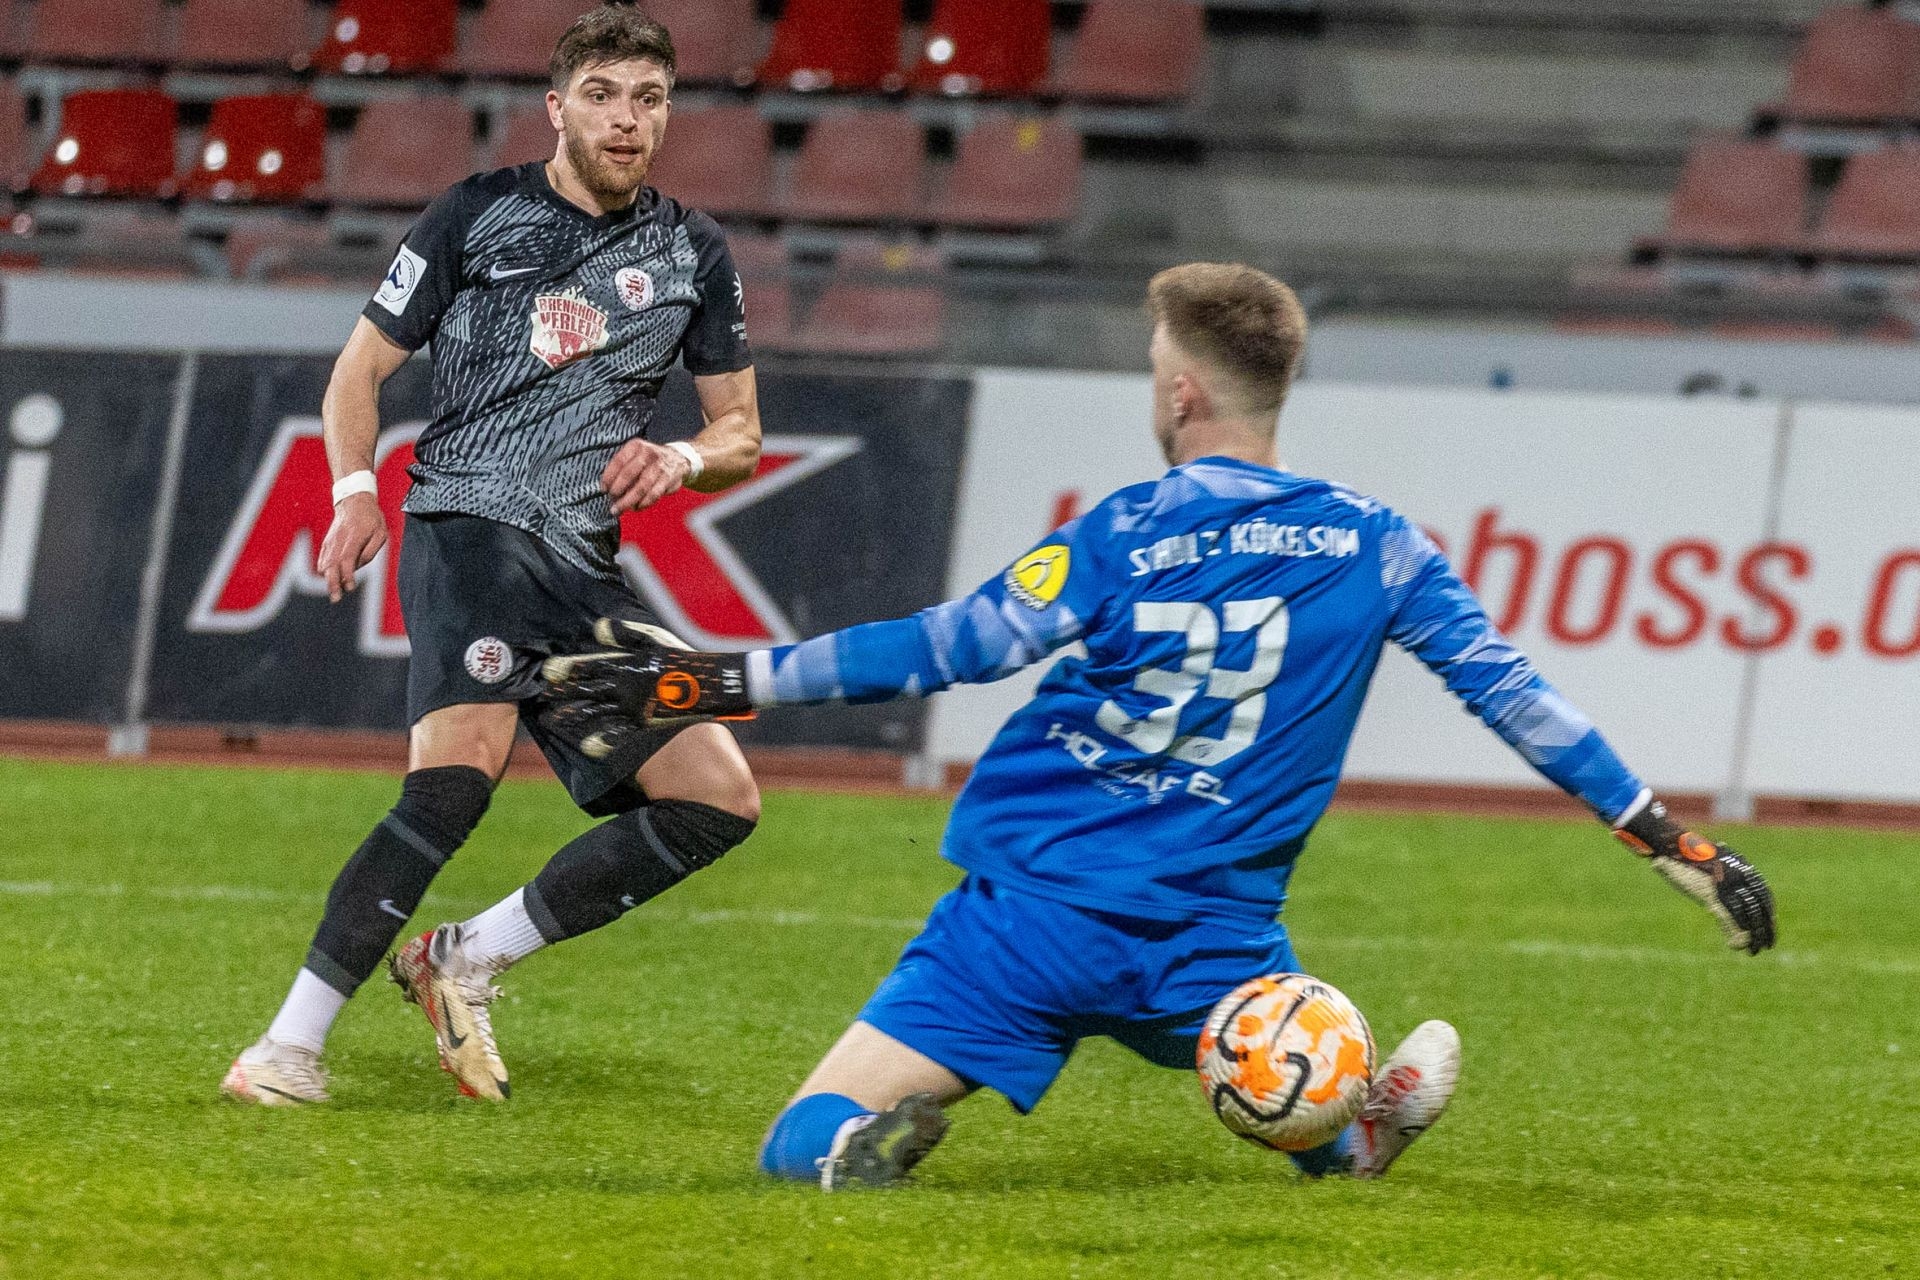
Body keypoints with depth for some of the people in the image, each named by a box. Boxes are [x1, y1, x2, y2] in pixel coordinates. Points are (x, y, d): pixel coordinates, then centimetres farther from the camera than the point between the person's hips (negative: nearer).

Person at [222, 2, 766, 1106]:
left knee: (719, 798, -4)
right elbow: (362, 368, 9)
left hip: (586, 564, 6)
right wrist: (355, 489, -8)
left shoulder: (694, 251, 14)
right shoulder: (478, 216, 4)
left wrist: (683, 460, -4)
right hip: (469, 527, -6)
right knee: (460, 774, -28)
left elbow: (742, 432, 19)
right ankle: (290, 1046, -28)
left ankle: (468, 960, 5)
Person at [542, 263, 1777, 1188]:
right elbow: (1509, 691, 5)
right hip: (1212, 940, 2)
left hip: (1034, 911, -2)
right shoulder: (1372, 545, 3)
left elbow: (959, 644, -10)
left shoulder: (1125, 534, -5)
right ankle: (1368, 1117, -7)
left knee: (804, 1147, 1)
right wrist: (1671, 837, 13)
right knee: (1341, 1140, 27)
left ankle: (875, 1135, -33)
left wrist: (722, 682, -7)